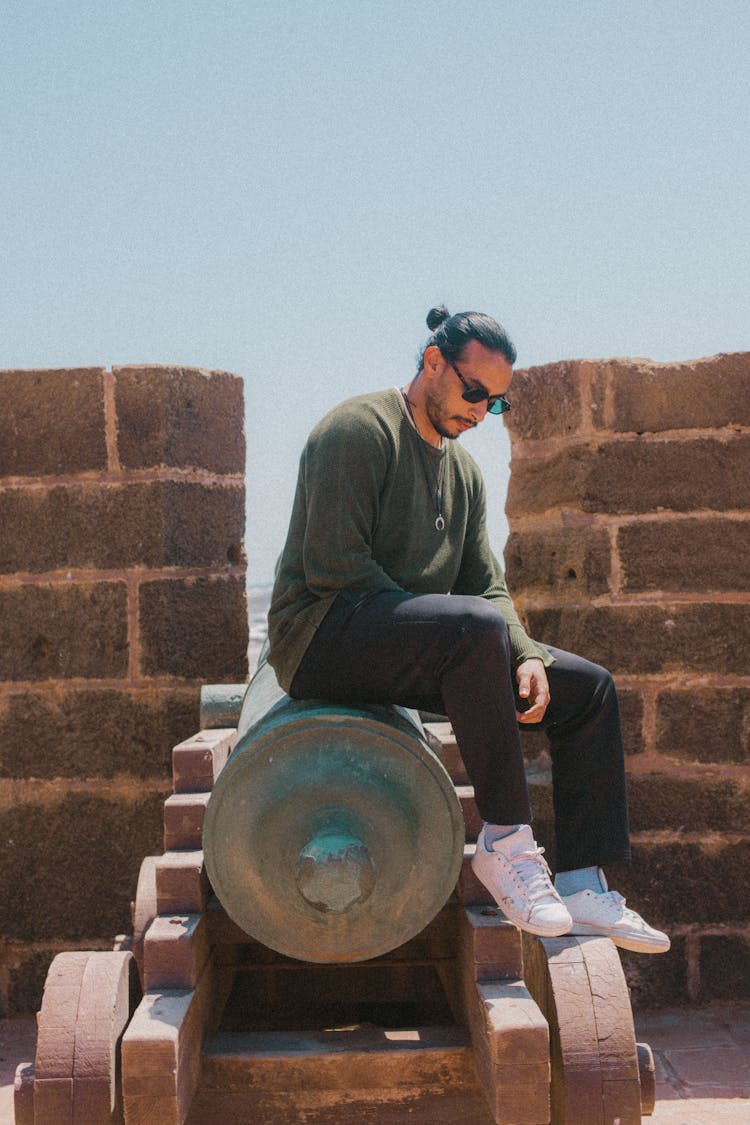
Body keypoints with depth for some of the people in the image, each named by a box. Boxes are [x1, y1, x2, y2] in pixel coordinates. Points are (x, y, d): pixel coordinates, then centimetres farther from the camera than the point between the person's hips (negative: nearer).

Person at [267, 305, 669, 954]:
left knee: (588, 689, -1)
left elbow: (487, 585, 16)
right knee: (476, 628, -36)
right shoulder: (361, 429, -9)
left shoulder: (463, 469, 18)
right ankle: (505, 844, -25)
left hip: (421, 651, 9)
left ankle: (583, 887, -4)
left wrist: (525, 656, -6)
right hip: (324, 637, -9)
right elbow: (331, 565, -19)